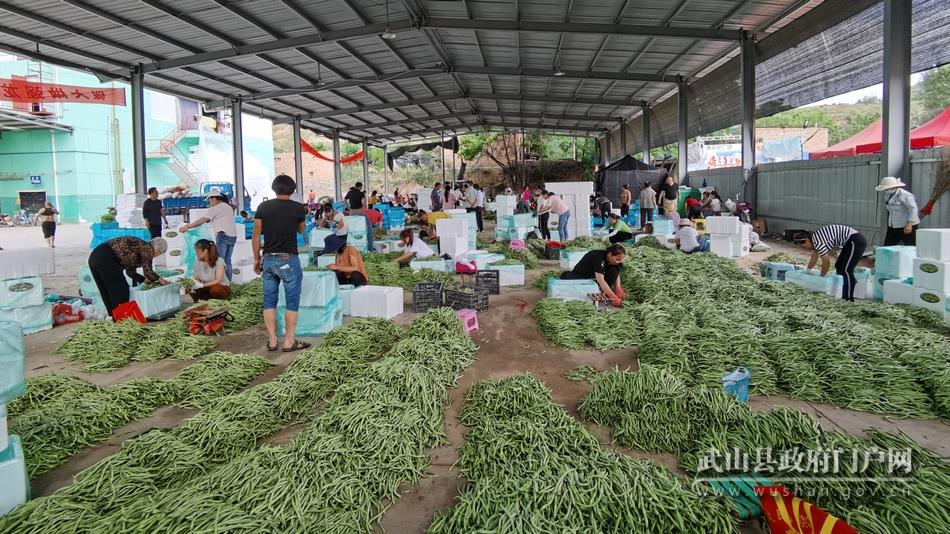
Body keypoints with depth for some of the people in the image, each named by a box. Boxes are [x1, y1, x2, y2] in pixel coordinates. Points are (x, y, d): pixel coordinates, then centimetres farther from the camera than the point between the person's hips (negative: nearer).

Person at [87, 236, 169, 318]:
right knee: (120, 291, -1)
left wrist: (145, 279, 30)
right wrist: (160, 279, 11)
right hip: (106, 259, -10)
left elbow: (130, 271, 30)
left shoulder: (139, 245, 23)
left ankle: (112, 315, 23)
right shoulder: (147, 249, -2)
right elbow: (147, 271, -5)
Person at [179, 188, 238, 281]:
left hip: (223, 235, -8)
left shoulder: (215, 208, -3)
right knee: (227, 261, 11)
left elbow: (202, 220, -7)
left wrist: (187, 227, -3)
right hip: (233, 236, 8)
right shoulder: (229, 207, 21)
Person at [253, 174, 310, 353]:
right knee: (292, 301, 5)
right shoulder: (298, 208, -5)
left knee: (269, 300, 10)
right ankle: (289, 342, 7)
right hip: (288, 260, -3)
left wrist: (256, 259, 13)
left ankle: (272, 341, 14)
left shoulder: (263, 207, 2)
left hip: (268, 259, 4)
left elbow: (256, 236, 2)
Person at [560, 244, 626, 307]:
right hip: (579, 278, -6)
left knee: (614, 270, -20)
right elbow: (600, 280, -40)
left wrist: (618, 289, -22)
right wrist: (613, 297, -43)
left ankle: (605, 292, -10)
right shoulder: (599, 257, -34)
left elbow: (616, 275, -2)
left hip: (593, 279, 6)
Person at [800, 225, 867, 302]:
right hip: (850, 242, 11)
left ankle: (849, 299, -13)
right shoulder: (814, 238, 8)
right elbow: (814, 257, 21)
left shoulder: (818, 242, -22)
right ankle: (844, 297, 17)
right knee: (839, 267, 14)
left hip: (856, 242, -11)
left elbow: (826, 262, -17)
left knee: (846, 270, -14)